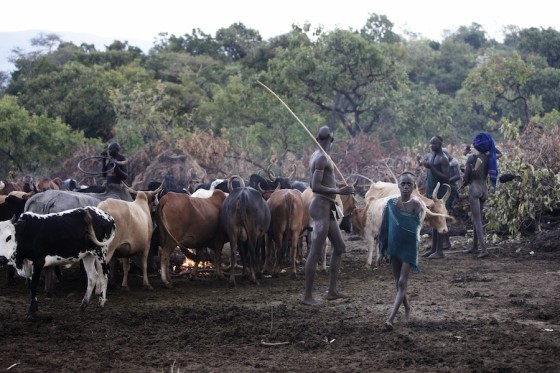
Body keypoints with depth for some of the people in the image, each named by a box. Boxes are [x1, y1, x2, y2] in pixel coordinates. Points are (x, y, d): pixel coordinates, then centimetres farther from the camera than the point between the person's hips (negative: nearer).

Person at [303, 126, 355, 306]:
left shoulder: (316, 156, 14)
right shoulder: (322, 158, -17)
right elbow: (315, 187, -24)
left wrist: (332, 200, 35)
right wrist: (339, 191, -24)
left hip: (326, 208, 11)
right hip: (321, 209, -11)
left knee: (339, 247, 16)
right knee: (315, 252, -6)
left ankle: (332, 290, 21)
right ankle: (307, 295, -1)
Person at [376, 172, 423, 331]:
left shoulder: (416, 205, -9)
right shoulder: (391, 203, -4)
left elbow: (414, 226, -18)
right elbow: (384, 229, 2)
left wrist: (400, 209, -19)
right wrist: (381, 252, 3)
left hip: (409, 247, -3)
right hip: (394, 246, 3)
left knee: (402, 282, -8)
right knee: (398, 282, 13)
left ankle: (391, 318, -14)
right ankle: (407, 307, 38)